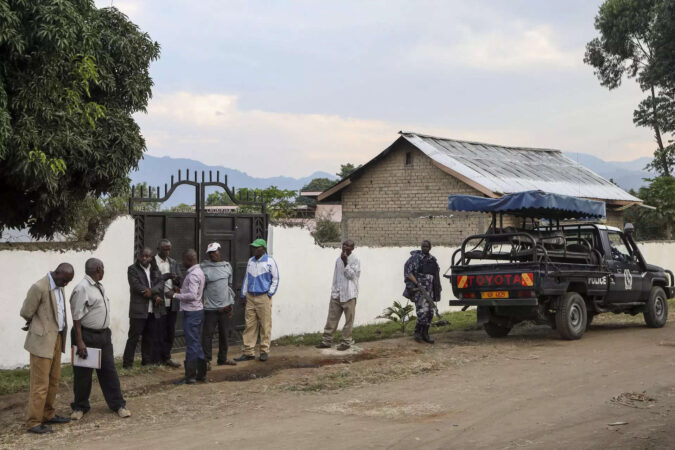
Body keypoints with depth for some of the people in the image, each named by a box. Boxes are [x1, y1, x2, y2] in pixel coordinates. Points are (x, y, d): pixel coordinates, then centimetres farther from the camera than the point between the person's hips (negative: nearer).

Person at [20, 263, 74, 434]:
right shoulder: (39, 288, -18)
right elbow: (26, 313, -11)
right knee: (40, 383, -5)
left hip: (56, 339, 9)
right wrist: (38, 325, 6)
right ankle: (33, 422, 2)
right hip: (43, 340, -8)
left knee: (54, 380, 16)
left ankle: (48, 415, 27)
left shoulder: (59, 287, 8)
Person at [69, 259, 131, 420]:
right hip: (87, 336, -8)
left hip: (103, 335, 8)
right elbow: (77, 317, -19)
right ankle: (80, 407, 19)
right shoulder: (82, 289, -17)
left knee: (109, 370, 10)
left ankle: (118, 404, 17)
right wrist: (79, 342, -22)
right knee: (83, 374, 5)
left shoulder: (99, 287, 11)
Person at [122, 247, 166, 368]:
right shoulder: (132, 269, -2)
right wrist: (155, 296, -12)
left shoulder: (155, 270, 14)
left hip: (153, 310, 5)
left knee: (150, 338, 12)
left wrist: (151, 291, -19)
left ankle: (147, 361, 21)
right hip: (138, 309, -5)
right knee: (134, 337, -5)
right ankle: (127, 363, -1)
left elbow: (161, 283, 2)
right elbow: (137, 286, -13)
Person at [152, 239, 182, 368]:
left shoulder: (174, 263, 13)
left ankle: (166, 357, 18)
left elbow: (180, 282, 8)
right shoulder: (152, 262, -5)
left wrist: (177, 280, -15)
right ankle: (158, 359, 7)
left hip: (172, 303, 5)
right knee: (159, 332, -1)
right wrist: (166, 276, -22)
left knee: (170, 332, 9)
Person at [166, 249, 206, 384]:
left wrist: (175, 295, -18)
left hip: (191, 312, -10)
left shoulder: (193, 275, -18)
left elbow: (192, 295, -26)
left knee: (192, 344, -6)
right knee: (196, 343, 15)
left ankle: (190, 376, -3)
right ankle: (201, 373, 20)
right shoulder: (198, 271, 14)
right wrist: (181, 288, 12)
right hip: (196, 310, 10)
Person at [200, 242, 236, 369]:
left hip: (225, 307, 5)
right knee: (208, 334, -3)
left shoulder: (227, 266, 8)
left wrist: (231, 304, 13)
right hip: (210, 308, -5)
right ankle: (207, 360, 4)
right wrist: (202, 302, -10)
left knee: (224, 334, 13)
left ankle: (223, 358, 25)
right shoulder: (204, 268, -7)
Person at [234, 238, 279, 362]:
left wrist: (270, 293, -5)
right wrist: (244, 294, 14)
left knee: (265, 325, -2)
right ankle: (248, 352, 5)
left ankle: (264, 351, 6)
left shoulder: (270, 261, -2)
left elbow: (275, 279, 1)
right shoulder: (251, 261, 13)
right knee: (249, 325, 3)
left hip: (263, 297, -5)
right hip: (250, 297, 5)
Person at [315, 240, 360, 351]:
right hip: (336, 294, 5)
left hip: (349, 295, -5)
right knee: (332, 318, 6)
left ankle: (346, 342, 11)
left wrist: (345, 262, -20)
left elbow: (351, 275, -15)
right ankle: (326, 340, 10)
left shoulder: (355, 260, -6)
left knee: (349, 319, 2)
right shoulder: (338, 260, 11)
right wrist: (333, 291, 12)